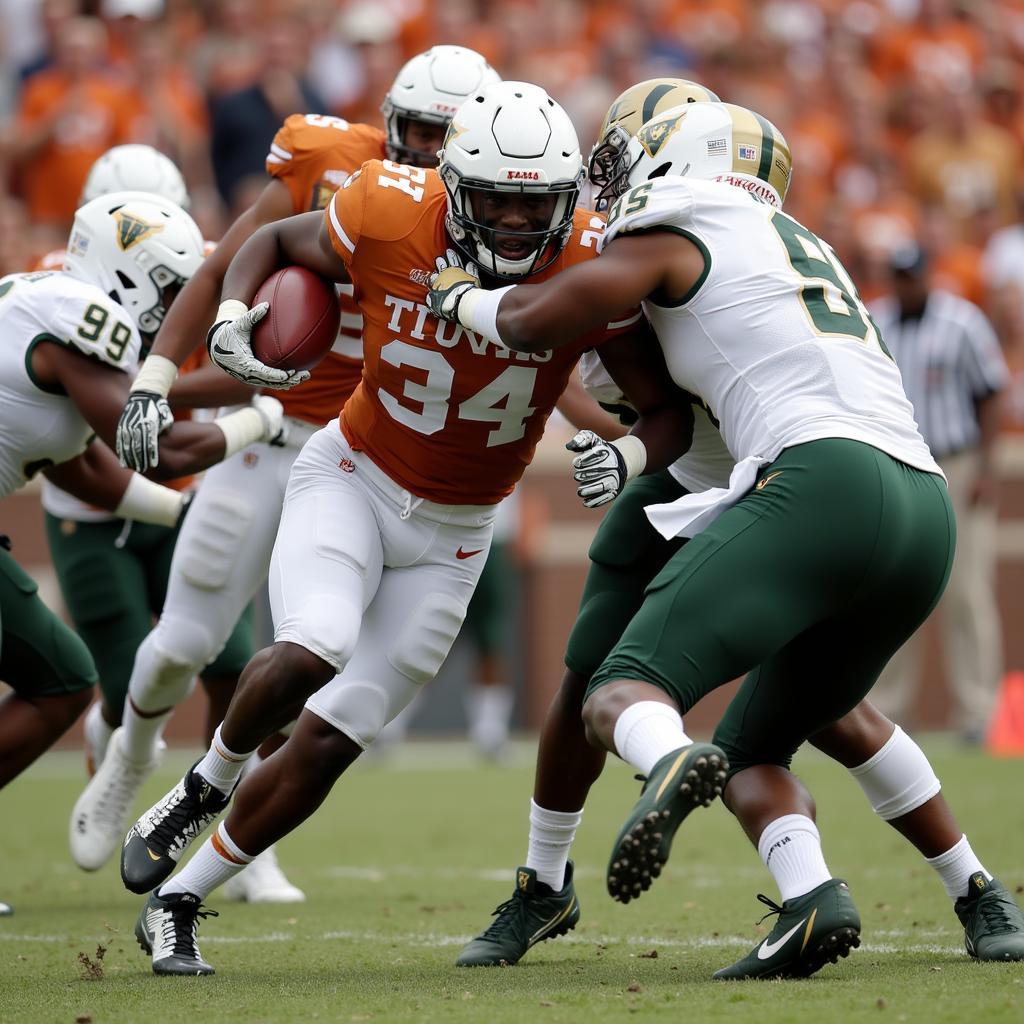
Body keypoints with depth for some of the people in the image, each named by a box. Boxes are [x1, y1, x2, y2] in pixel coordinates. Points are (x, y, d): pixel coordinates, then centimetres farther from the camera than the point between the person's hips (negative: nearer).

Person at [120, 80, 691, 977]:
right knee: (311, 652, -30)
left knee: (326, 745, 0)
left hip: (452, 532, 1)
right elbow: (275, 242, -1)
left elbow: (662, 403, -14)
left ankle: (177, 901, 20)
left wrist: (660, 471, -34)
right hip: (352, 475, -1)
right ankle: (208, 783, 2)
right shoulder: (391, 214, -21)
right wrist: (231, 317, -20)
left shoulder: (589, 266, -21)